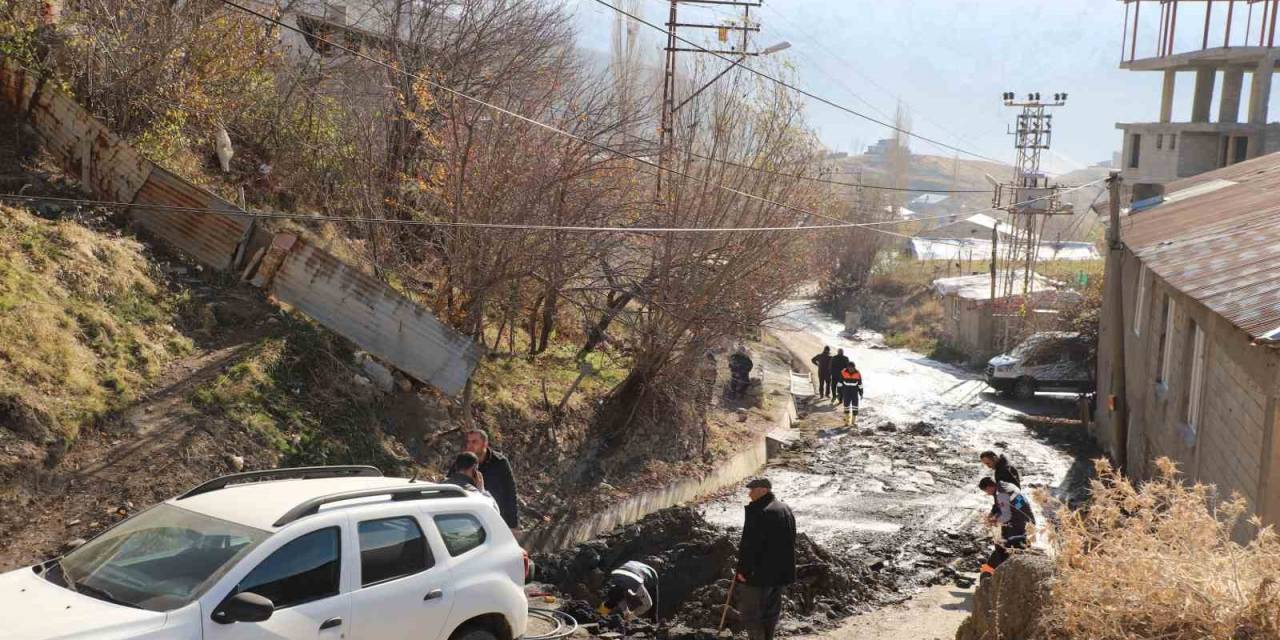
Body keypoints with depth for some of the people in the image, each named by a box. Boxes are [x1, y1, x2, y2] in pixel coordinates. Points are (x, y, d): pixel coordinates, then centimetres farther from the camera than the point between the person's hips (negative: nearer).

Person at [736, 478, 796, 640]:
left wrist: (742, 570, -17)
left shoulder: (757, 511, -21)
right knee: (771, 610, 19)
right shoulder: (786, 510, 8)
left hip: (759, 572, -8)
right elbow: (791, 541, 16)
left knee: (750, 611, 2)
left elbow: (750, 544, -23)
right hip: (781, 572, 9)